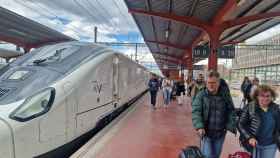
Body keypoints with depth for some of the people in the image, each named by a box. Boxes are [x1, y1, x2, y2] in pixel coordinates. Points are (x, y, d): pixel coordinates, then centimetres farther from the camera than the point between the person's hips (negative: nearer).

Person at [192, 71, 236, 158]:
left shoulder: (225, 95, -3)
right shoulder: (201, 95, -10)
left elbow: (231, 112, 0)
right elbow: (196, 111, -15)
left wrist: (231, 126, -13)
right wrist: (199, 126, -27)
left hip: (220, 132, 3)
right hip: (206, 132, -2)